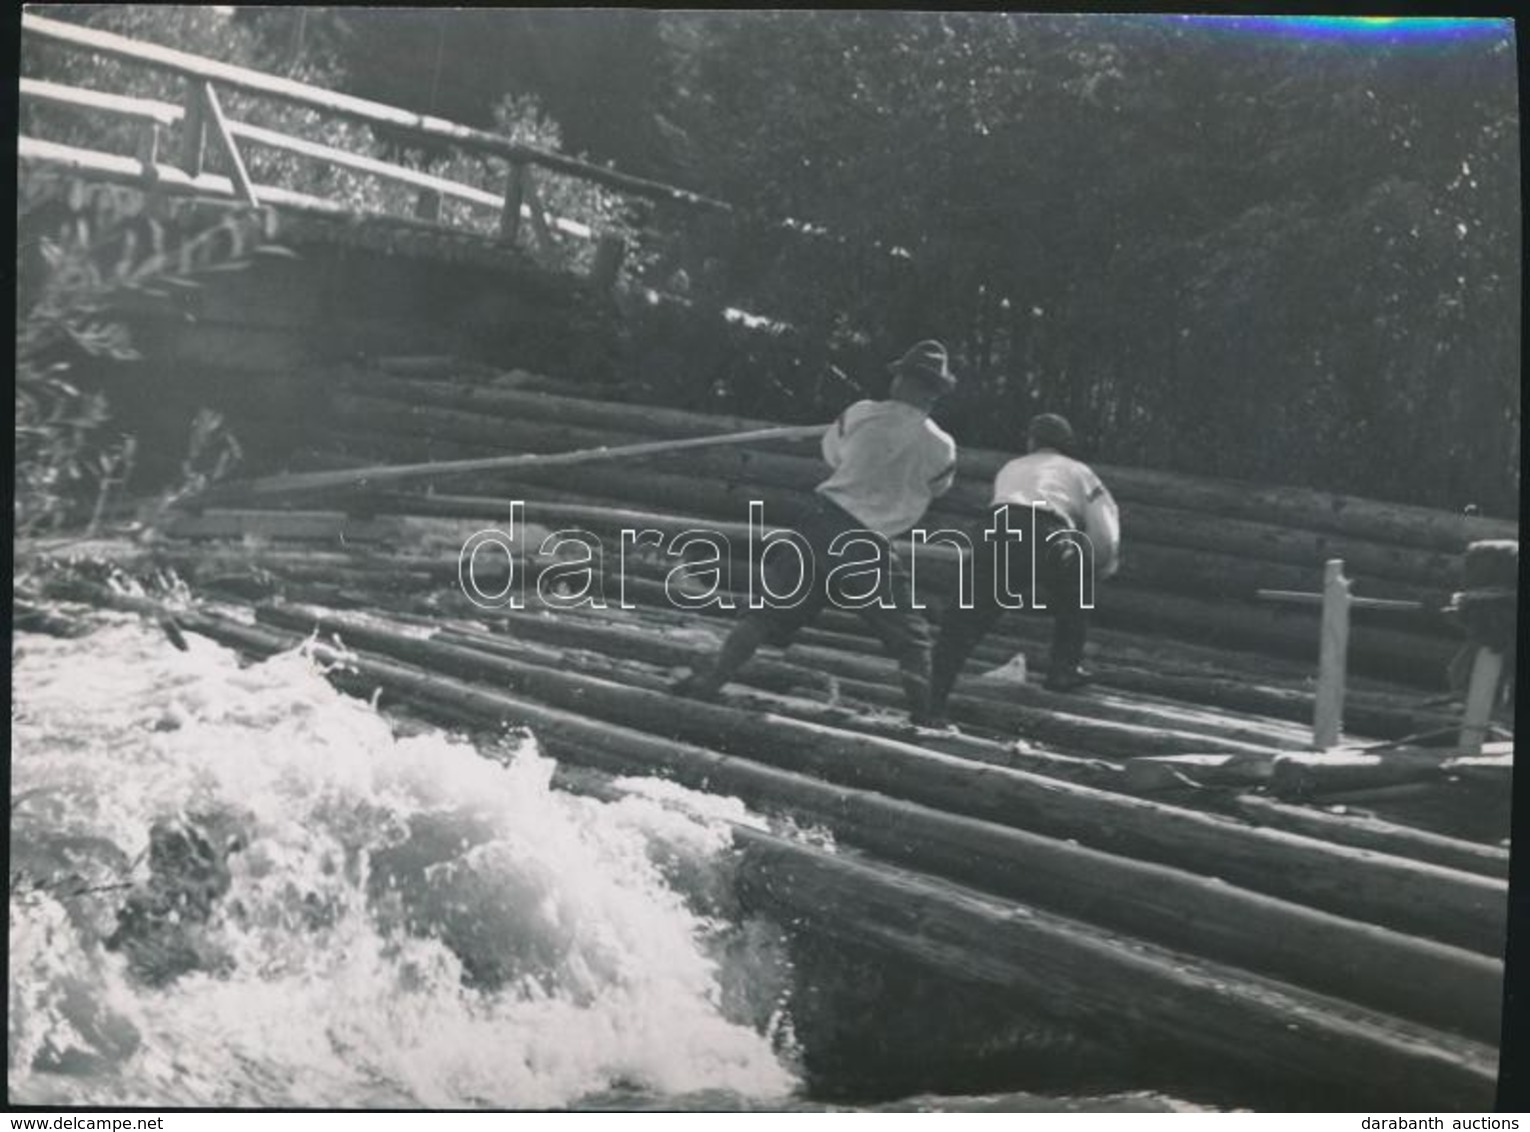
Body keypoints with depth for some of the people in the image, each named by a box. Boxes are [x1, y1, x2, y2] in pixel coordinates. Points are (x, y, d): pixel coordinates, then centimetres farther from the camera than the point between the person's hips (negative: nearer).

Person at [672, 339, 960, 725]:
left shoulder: (862, 414, 1)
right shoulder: (942, 448, -1)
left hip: (822, 522, 2)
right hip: (871, 547, -2)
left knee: (772, 610, 8)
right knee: (910, 638, 11)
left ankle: (706, 681, 1)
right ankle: (927, 717, 6)